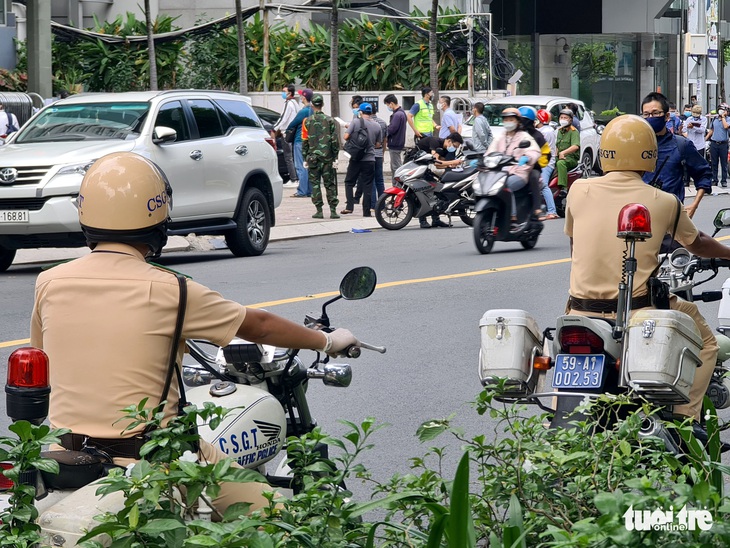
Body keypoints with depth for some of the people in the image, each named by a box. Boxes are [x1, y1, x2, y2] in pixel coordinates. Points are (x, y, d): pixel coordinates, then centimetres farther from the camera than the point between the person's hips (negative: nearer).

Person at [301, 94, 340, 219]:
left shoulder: (307, 121, -1)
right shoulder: (330, 120, 1)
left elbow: (304, 142, 1)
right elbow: (335, 140, 1)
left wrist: (305, 158, 7)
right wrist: (335, 156, 7)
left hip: (313, 157, -1)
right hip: (327, 157, 1)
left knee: (315, 184, 4)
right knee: (330, 184, 5)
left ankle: (319, 210, 0)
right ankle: (333, 210, 1)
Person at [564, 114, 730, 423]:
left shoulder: (579, 191, 0)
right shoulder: (664, 203, -3)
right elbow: (697, 244, 15)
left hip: (583, 313, 2)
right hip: (639, 314, -2)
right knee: (704, 340, 21)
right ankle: (685, 417, 10)